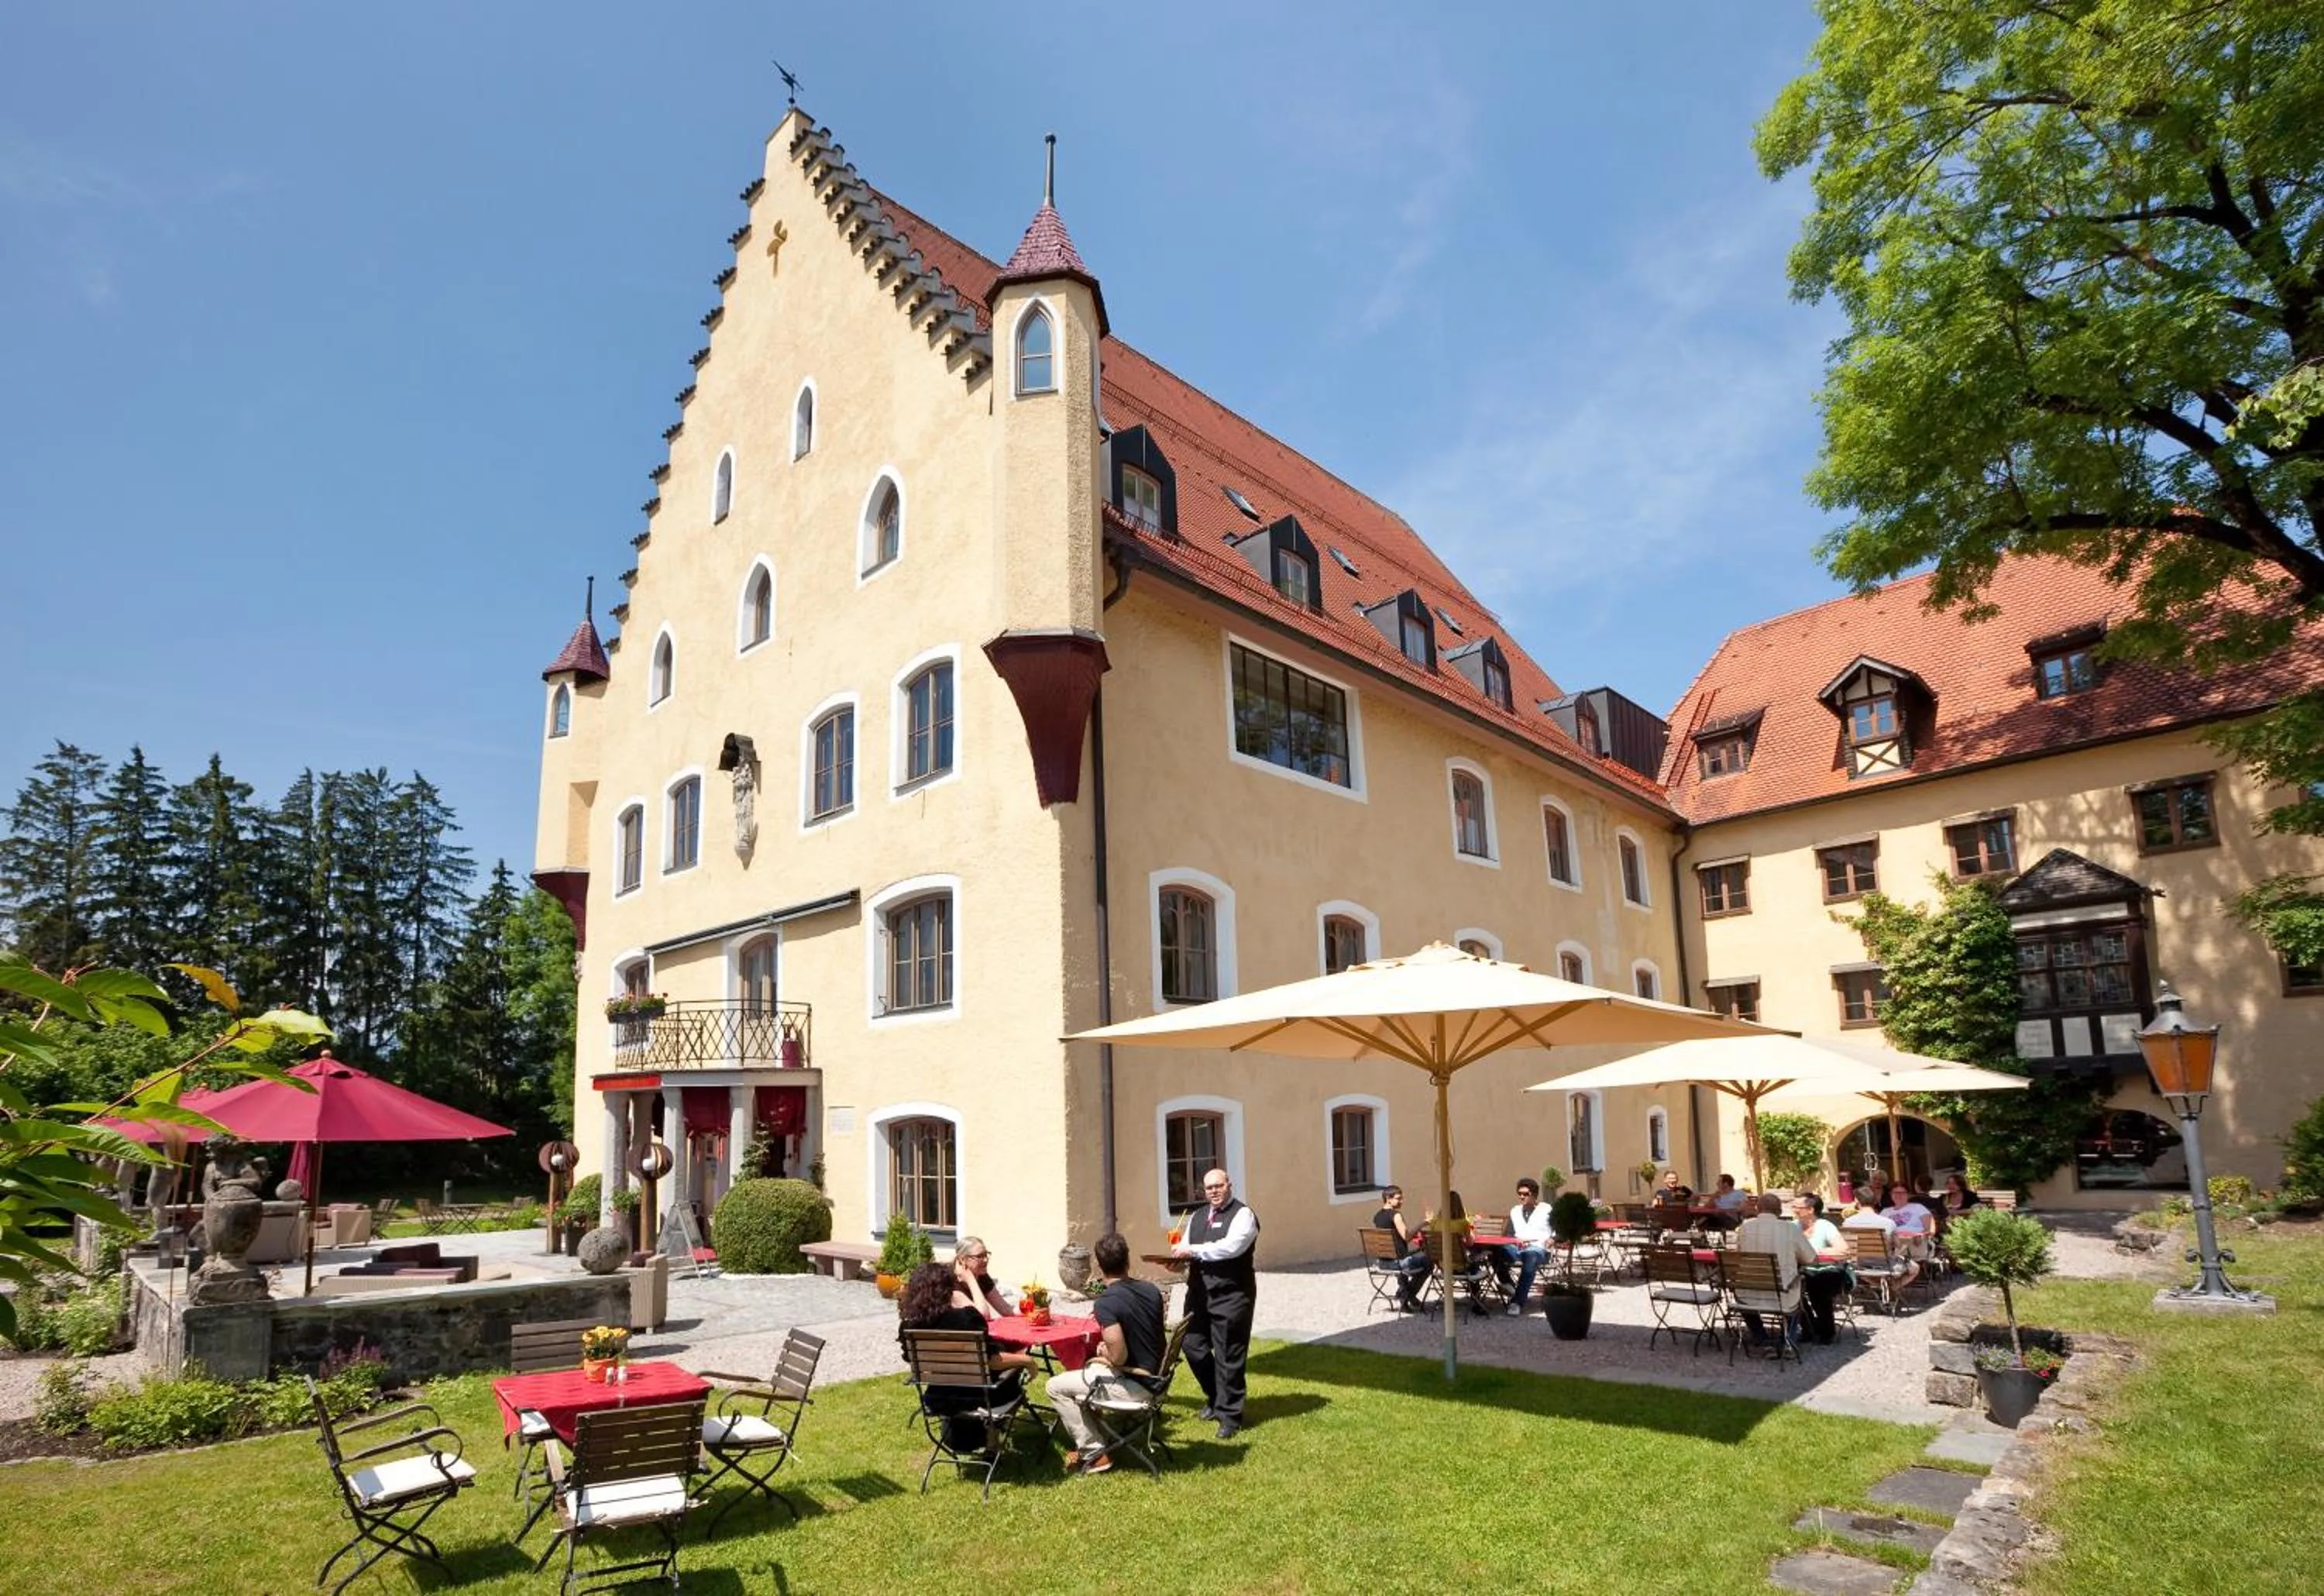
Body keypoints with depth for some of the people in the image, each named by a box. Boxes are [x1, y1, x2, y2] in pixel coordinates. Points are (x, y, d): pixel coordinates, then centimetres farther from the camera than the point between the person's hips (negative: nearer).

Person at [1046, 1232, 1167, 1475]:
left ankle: (1094, 1453, 5)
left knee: (1055, 1387, 3)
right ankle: (1090, 1440, 27)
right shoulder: (1151, 1291, 2)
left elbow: (1119, 1357, -26)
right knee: (1088, 1368, 27)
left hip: (1134, 1384, -8)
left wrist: (1104, 1356, -4)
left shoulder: (1106, 1302, -21)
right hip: (1154, 1377, 8)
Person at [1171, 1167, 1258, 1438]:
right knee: (1193, 1346, 10)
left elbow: (1231, 1246, -22)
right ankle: (1215, 1396, 35)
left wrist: (1194, 1250, -22)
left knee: (1228, 1356, -1)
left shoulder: (1242, 1214, -7)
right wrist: (1179, 1257, -11)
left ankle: (1229, 1415, 14)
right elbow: (1187, 1250, 13)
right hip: (1199, 1292, 7)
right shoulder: (1197, 1216, 15)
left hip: (1231, 1295, -7)